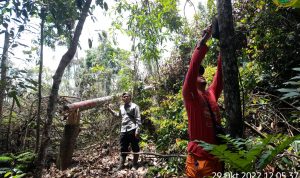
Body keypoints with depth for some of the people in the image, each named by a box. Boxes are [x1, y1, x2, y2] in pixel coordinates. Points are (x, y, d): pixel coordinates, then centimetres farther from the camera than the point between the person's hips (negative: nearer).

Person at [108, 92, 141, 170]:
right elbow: (119, 115, 31)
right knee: (123, 148, 11)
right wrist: (111, 110, 24)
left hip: (132, 130, -5)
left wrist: (137, 130, -15)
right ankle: (121, 165, 21)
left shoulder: (134, 106, -4)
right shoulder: (121, 107, 14)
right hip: (124, 131, 6)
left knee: (135, 148, 7)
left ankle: (135, 164, 22)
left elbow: (138, 119, -8)